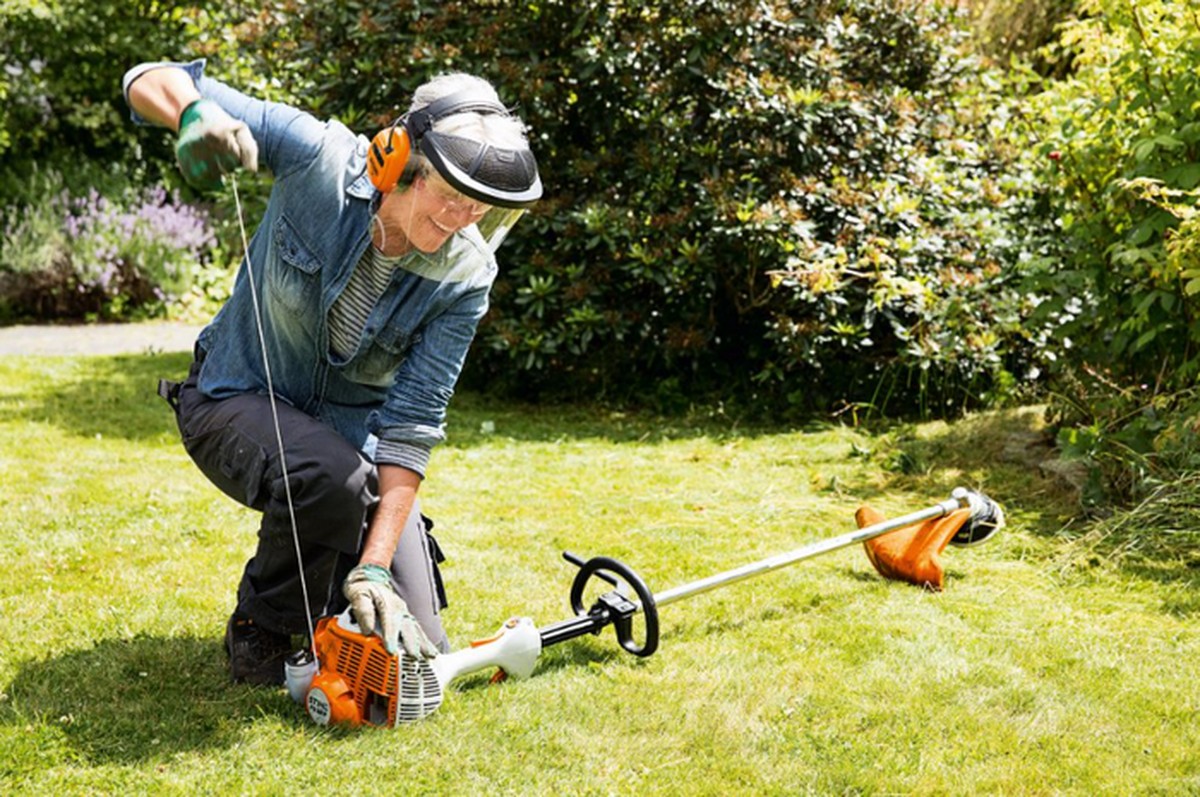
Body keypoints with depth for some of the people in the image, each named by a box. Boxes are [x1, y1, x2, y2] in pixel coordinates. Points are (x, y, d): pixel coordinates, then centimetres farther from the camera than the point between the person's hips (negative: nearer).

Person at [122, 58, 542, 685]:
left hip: (353, 430, 3)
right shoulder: (319, 157, -25)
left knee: (413, 649, -5)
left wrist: (374, 567, -30)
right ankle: (261, 621, -8)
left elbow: (412, 423, -22)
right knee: (329, 474, -38)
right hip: (238, 399, -2)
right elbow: (150, 80, -22)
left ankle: (331, 573, 27)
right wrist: (194, 112, -47)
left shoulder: (464, 277, -20)